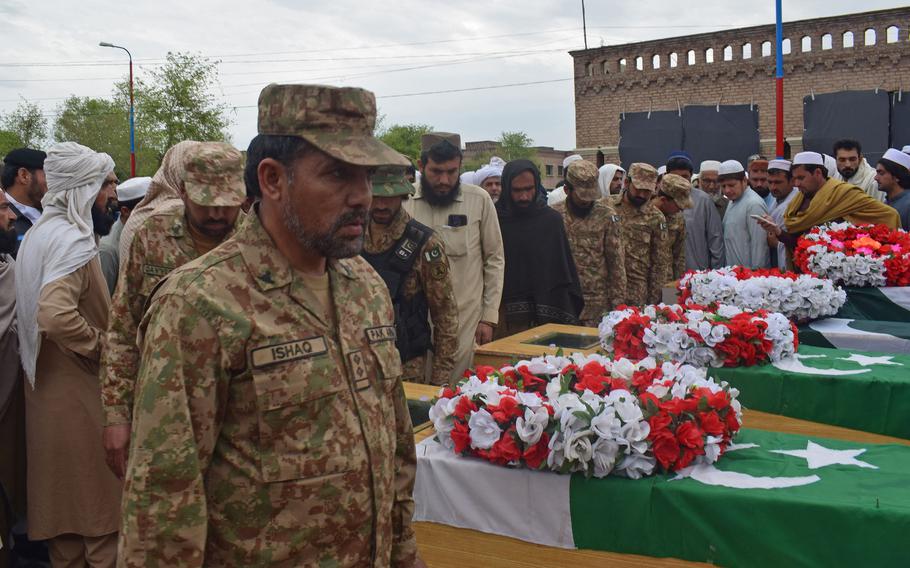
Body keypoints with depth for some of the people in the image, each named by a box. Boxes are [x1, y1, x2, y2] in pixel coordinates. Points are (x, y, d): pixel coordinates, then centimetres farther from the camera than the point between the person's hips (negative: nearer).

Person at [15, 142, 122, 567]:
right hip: (78, 389, -9)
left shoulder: (39, 232, 12)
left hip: (45, 384, 10)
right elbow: (56, 316, -32)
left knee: (63, 495, 18)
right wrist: (105, 346, -19)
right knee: (100, 499, -1)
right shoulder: (73, 240, -19)